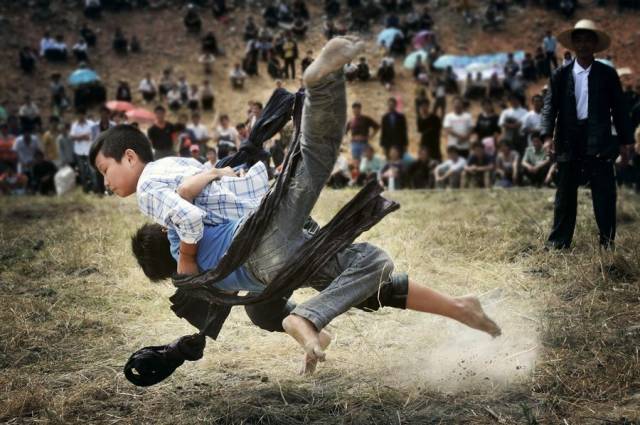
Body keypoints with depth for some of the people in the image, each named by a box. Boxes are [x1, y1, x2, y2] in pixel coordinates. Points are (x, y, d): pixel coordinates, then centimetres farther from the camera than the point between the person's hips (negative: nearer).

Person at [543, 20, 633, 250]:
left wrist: (626, 141, 1)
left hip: (599, 142, -1)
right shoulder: (560, 75, 6)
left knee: (604, 194, -1)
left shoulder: (608, 74, 4)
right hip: (569, 142, 1)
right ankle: (559, 242, 14)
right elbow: (550, 106, 0)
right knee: (565, 195, 8)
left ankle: (607, 243, 6)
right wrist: (548, 134, -15)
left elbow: (619, 108, 6)